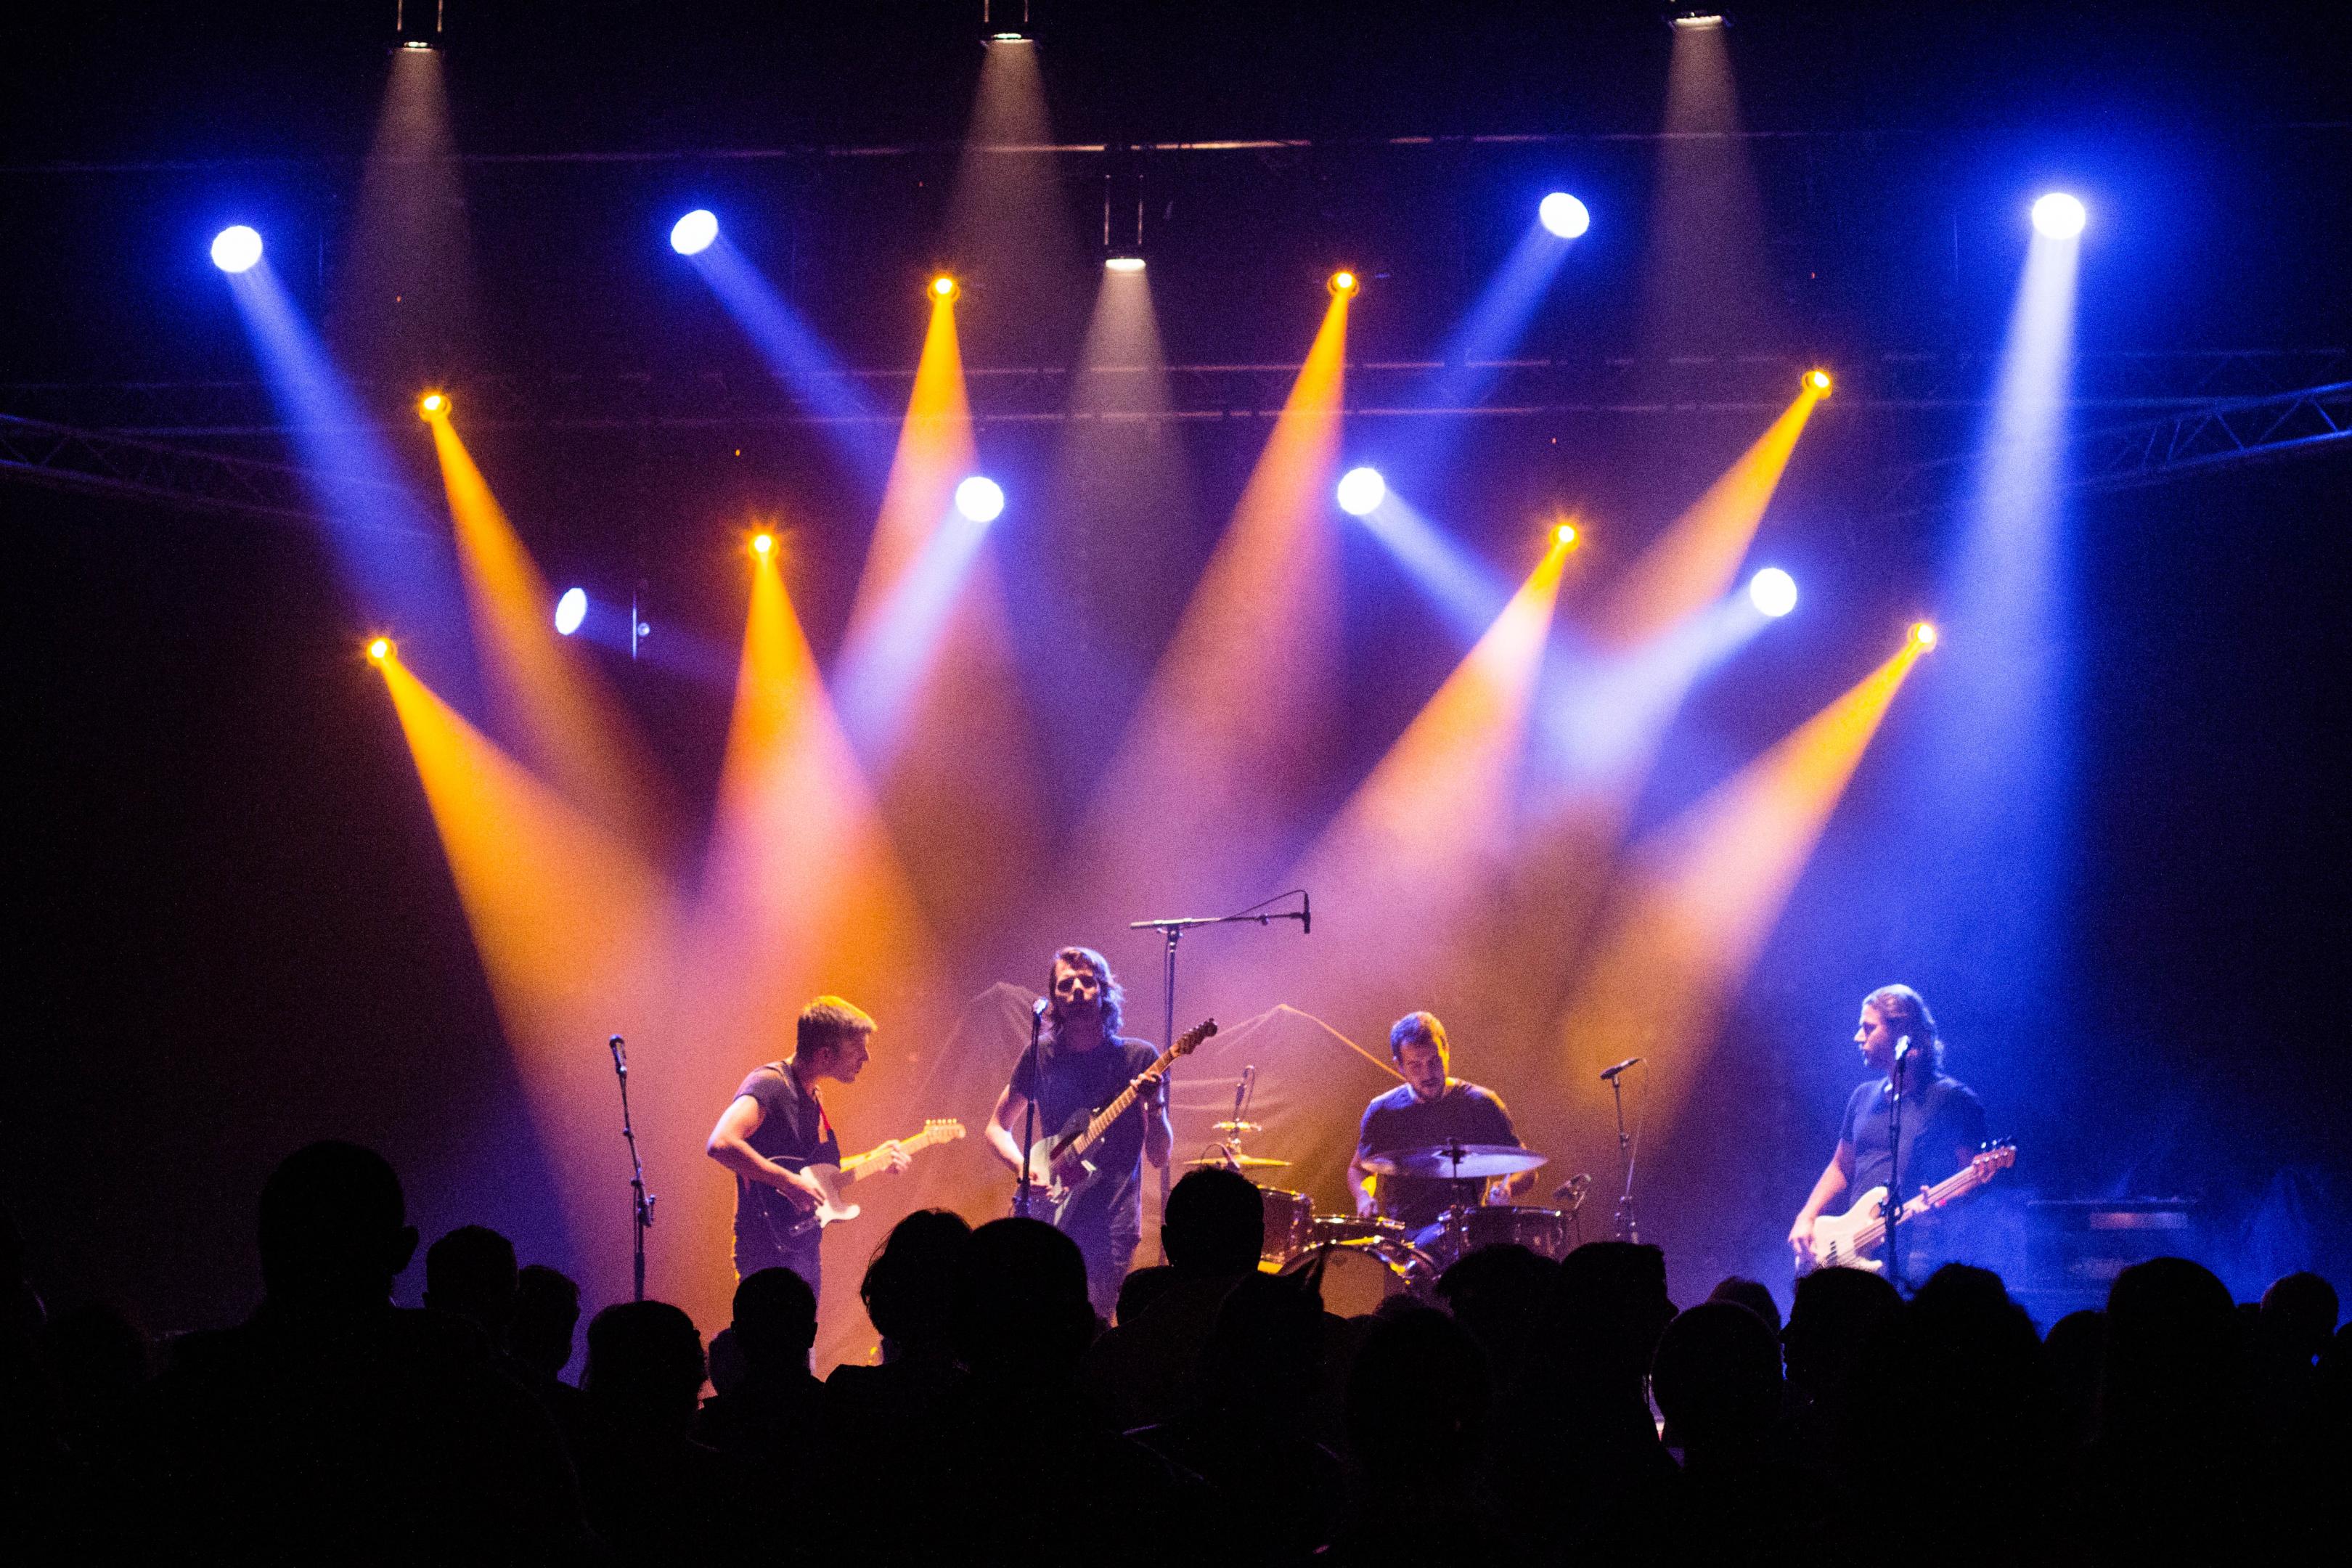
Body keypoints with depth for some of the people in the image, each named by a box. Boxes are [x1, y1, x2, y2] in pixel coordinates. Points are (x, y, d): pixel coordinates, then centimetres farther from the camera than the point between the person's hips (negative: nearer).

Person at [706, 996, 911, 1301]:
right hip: (770, 1253, -10)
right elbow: (720, 1144, -32)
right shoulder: (770, 1084, -16)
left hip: (804, 1251, 10)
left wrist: (873, 1160, 15)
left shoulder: (810, 1097, 15)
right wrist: (789, 1182, -29)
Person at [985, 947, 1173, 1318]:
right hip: (1049, 1217, 2)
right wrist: (1024, 1166, -4)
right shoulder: (1040, 1057, 6)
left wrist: (1154, 1108, -19)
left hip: (1112, 1224, -2)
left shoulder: (1138, 1058, 1)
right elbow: (998, 1127, 16)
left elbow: (1159, 1156, 1)